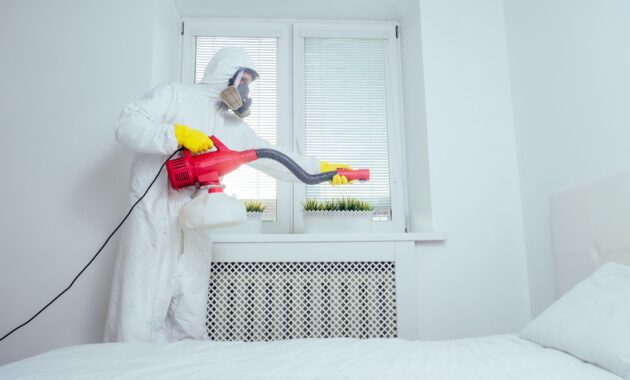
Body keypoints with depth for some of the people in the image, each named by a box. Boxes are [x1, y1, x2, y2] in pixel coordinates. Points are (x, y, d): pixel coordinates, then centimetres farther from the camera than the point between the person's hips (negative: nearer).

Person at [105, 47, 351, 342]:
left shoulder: (235, 127, 21)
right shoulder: (174, 94, 6)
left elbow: (274, 159, 18)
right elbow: (127, 125, -6)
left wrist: (321, 168, 12)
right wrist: (178, 133, -18)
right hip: (153, 224, -5)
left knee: (191, 328, 3)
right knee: (138, 324, -6)